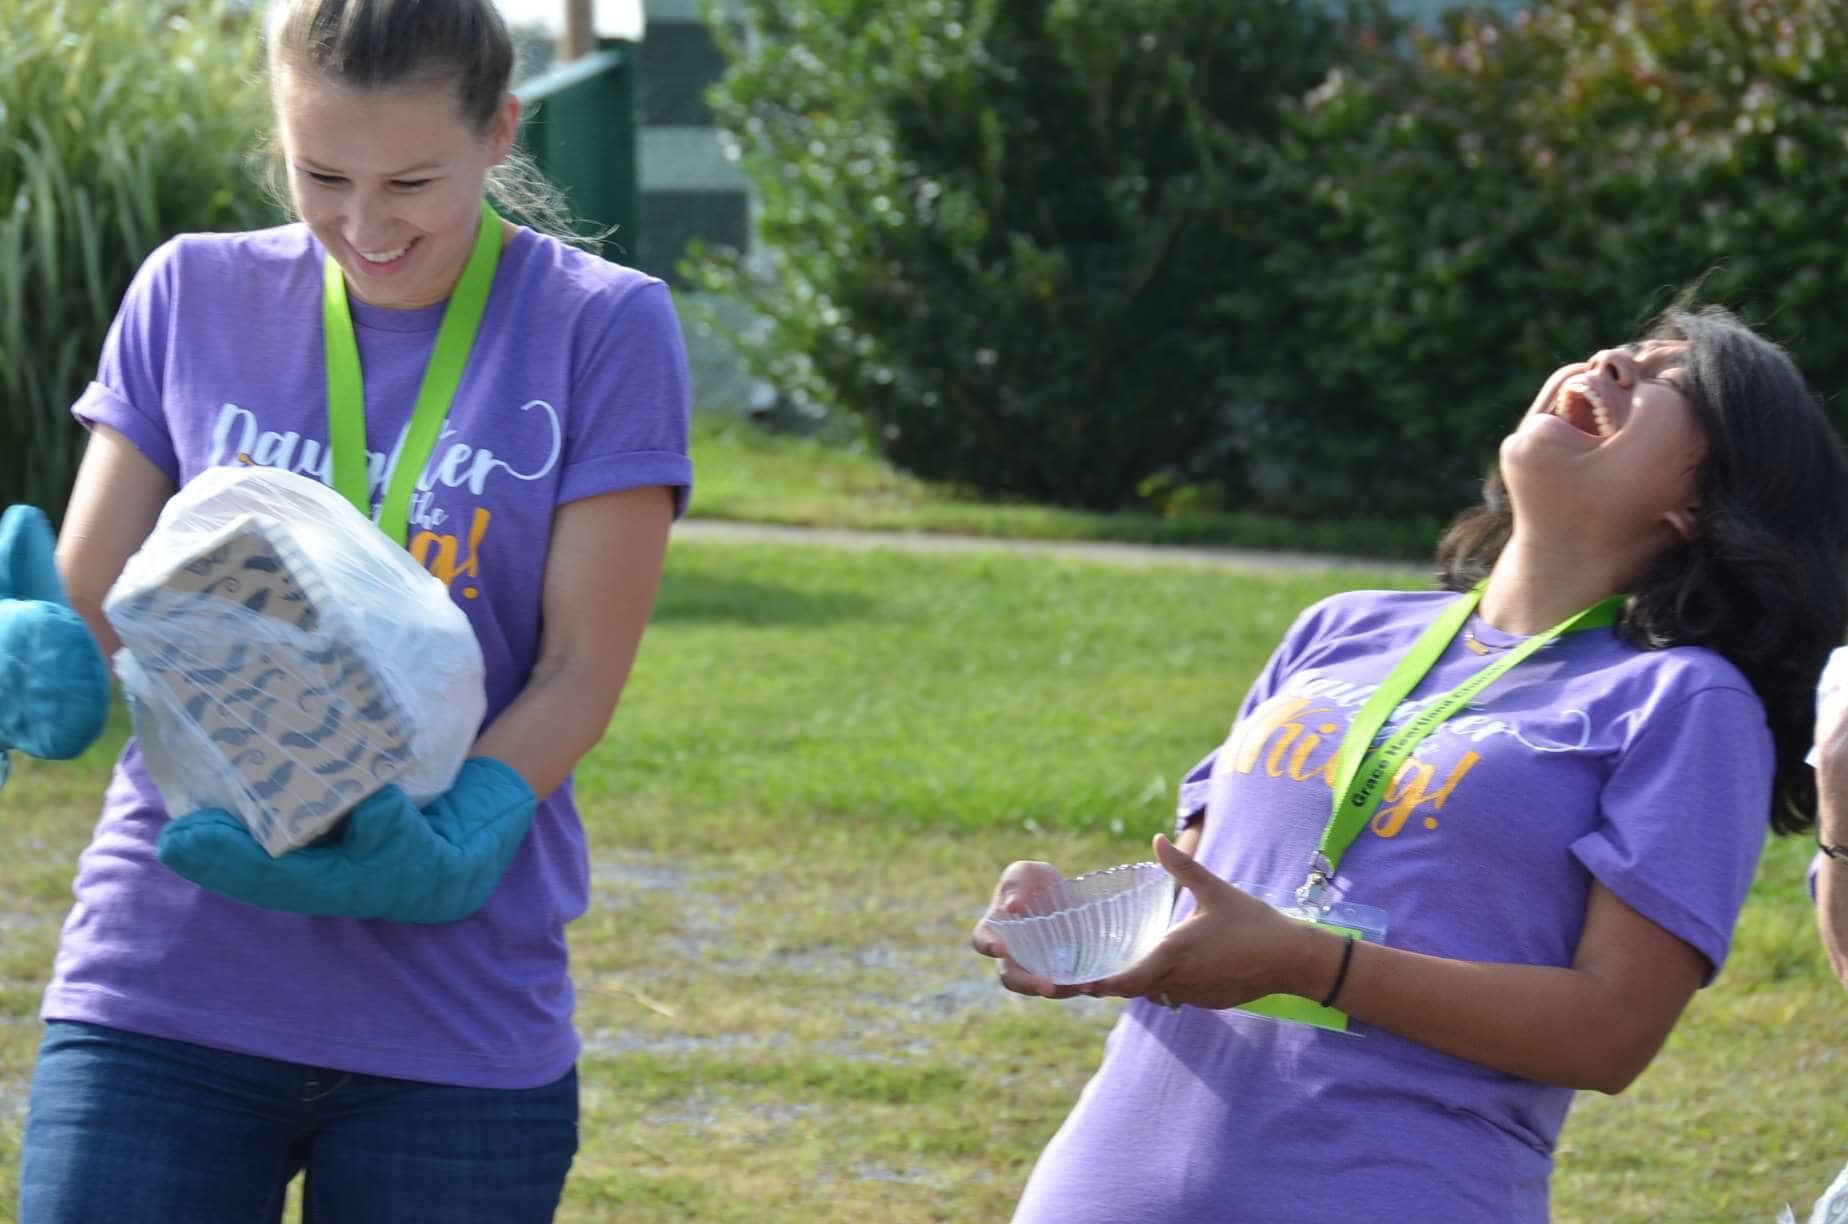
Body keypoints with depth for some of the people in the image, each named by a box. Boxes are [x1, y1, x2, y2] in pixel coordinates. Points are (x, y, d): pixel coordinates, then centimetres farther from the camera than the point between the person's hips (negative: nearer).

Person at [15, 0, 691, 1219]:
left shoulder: (604, 328, -2)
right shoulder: (196, 295, 6)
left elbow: (578, 674, -5)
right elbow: (87, 604, 5)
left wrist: (443, 848, -23)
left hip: (453, 1022, -1)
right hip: (163, 992, 2)